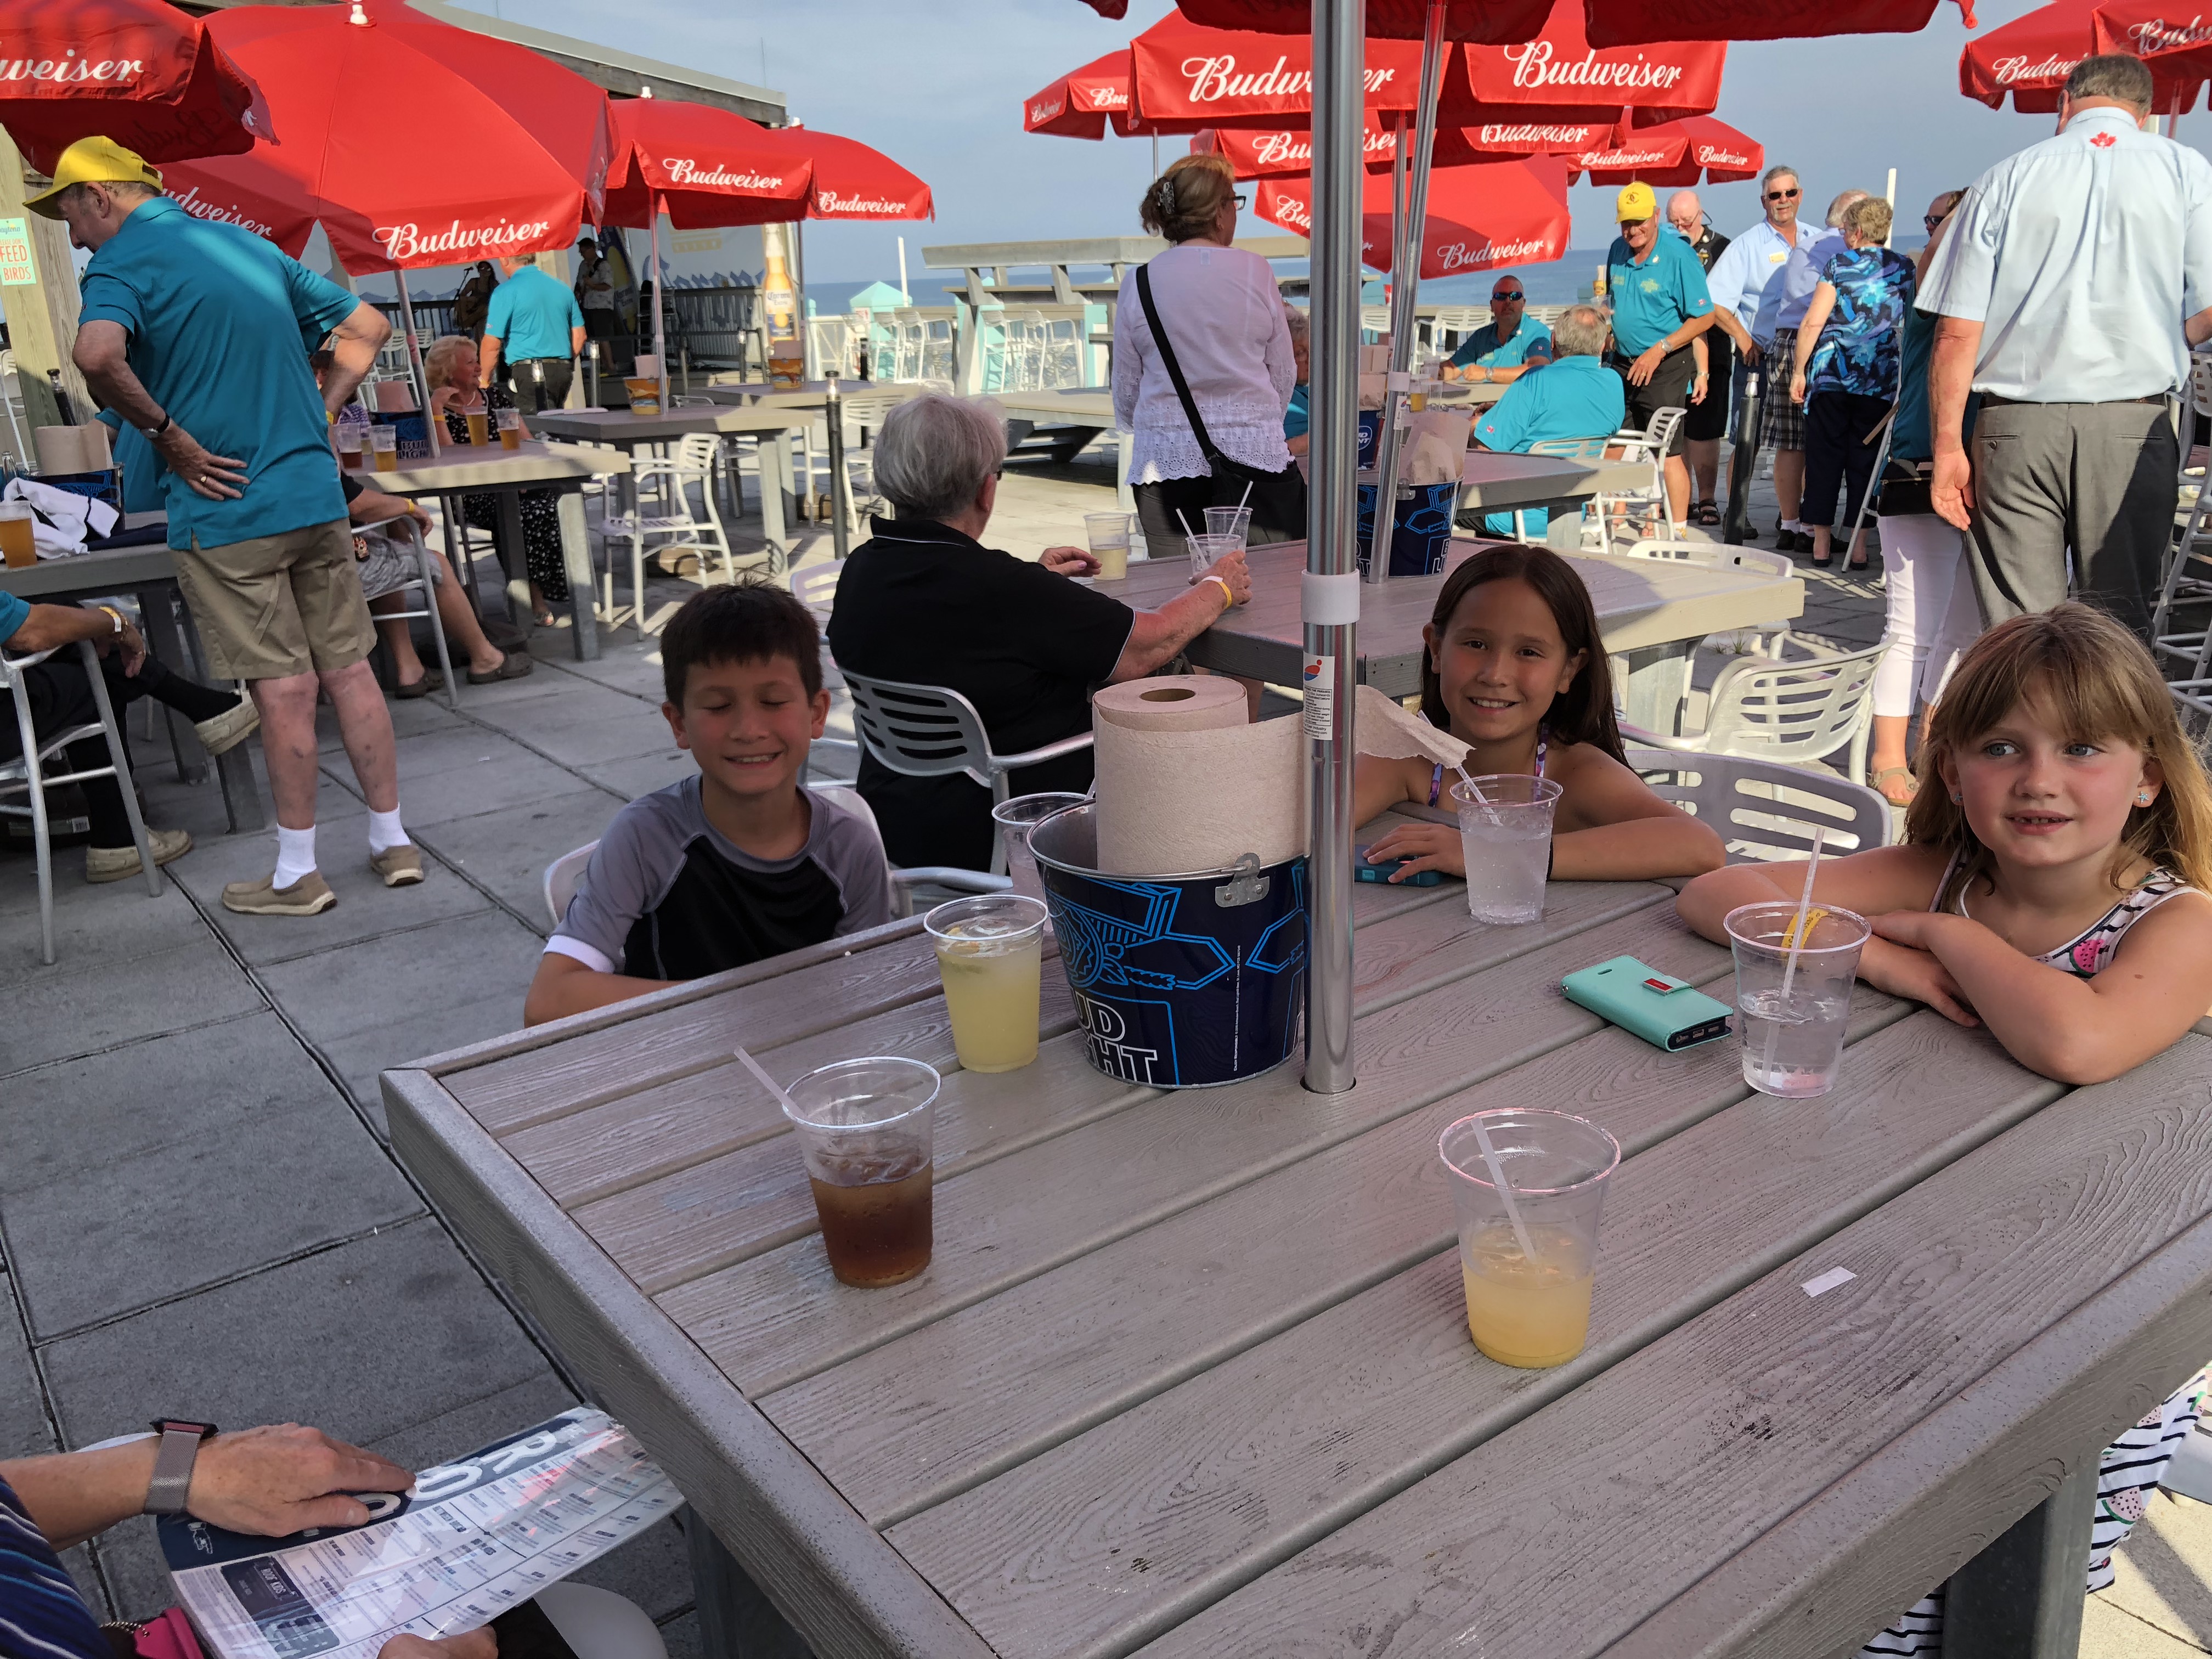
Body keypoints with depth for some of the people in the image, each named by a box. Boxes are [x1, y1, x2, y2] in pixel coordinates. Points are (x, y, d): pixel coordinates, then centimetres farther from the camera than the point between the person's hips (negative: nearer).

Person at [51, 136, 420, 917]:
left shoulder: (124, 261, -7)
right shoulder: (249, 245, 15)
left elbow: (98, 355, -29)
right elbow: (368, 326, 21)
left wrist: (166, 431, -14)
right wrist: (318, 414, 14)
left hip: (226, 509, -6)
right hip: (317, 494, 6)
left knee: (285, 690, -1)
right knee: (349, 671, 10)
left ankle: (298, 874, 10)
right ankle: (393, 842, 18)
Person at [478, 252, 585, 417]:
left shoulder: (506, 292, -5)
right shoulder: (562, 288, 14)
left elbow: (492, 344, -8)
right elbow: (579, 336, 17)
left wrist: (484, 380, 4)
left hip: (529, 373, -7)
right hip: (564, 372, 7)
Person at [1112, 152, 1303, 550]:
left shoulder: (1138, 283, 1)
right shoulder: (1255, 271, -1)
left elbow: (1125, 391, 9)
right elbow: (1284, 374, 6)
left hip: (1166, 458, 1)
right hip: (1254, 456, -1)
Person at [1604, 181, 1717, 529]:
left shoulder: (1679, 255, -13)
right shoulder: (1617, 251, 6)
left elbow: (1704, 317, -12)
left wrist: (1659, 351, -18)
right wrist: (1605, 335, 9)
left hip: (1665, 369, -6)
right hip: (1622, 364, 6)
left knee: (1667, 451, -6)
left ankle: (1678, 531, 1)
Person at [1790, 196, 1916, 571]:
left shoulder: (1839, 265, -3)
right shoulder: (1904, 269, 7)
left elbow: (1813, 322, -9)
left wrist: (1799, 371, -2)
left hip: (1831, 375, -2)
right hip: (1880, 381, 2)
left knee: (1824, 457, 5)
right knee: (1865, 459, 7)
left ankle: (1821, 543, 6)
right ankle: (1858, 544, 6)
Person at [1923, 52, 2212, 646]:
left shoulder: (2005, 180, 6)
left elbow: (1957, 333, -1)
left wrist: (1948, 445, 3)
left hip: (2016, 427, 0)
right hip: (2132, 427, 0)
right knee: (2120, 625, 8)